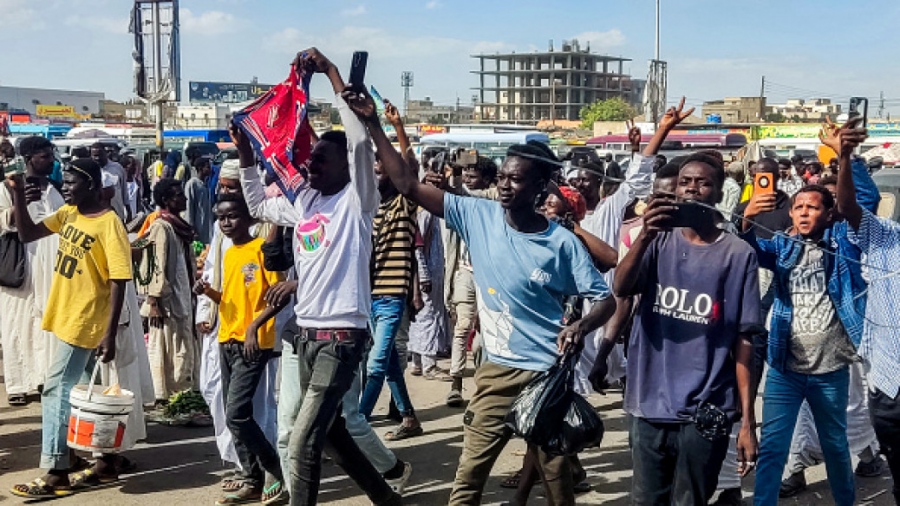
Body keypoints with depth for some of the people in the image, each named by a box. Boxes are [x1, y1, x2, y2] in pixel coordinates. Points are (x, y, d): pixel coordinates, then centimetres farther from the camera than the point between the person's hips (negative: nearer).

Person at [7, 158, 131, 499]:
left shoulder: (109, 225, -18)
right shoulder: (67, 214, 6)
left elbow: (118, 282, -19)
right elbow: (26, 235, 9)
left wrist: (110, 335, -21)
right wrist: (19, 197, -7)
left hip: (85, 323, -8)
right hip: (66, 318, 8)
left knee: (56, 391, -8)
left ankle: (55, 474, -4)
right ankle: (102, 458, 28)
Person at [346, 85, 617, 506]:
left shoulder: (561, 243, -10)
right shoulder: (478, 216, -5)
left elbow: (606, 298, -7)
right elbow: (408, 186, -6)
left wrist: (582, 325, -29)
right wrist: (373, 126, -13)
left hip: (549, 374, -2)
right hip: (496, 372, 2)